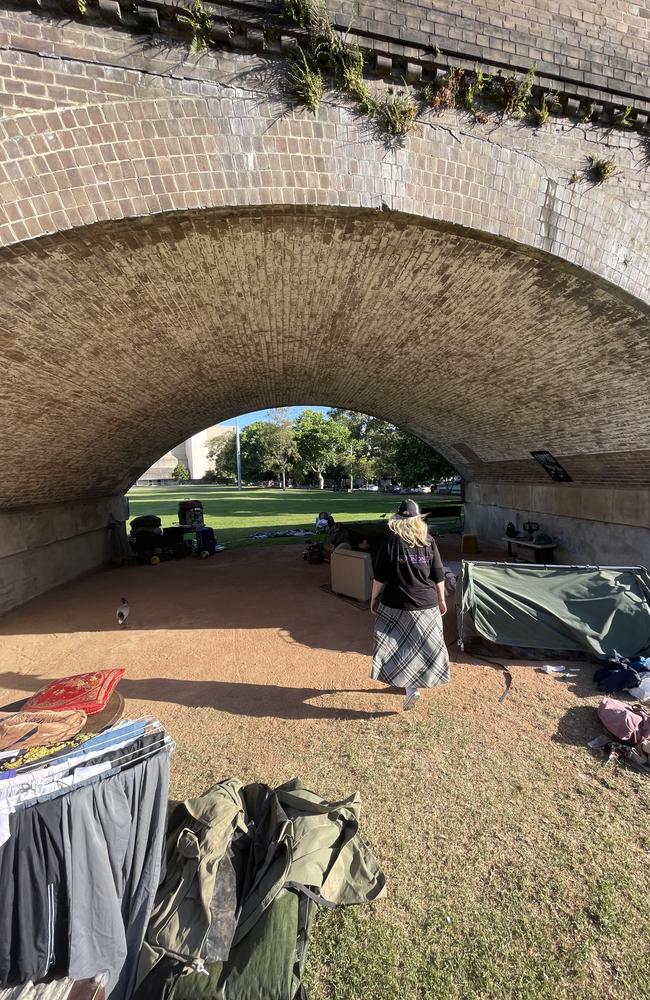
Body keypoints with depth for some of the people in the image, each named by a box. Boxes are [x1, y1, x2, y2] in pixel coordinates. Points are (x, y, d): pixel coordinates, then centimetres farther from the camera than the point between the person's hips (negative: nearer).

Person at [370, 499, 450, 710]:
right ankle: (415, 682, 33)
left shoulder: (392, 541, -10)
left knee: (400, 645, 10)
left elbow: (380, 576, -8)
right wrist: (441, 600, 15)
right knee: (423, 645, 19)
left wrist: (375, 598, 4)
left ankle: (411, 687, 1)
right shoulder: (428, 542, -2)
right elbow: (438, 575, 2)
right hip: (427, 605, 3)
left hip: (397, 605, -3)